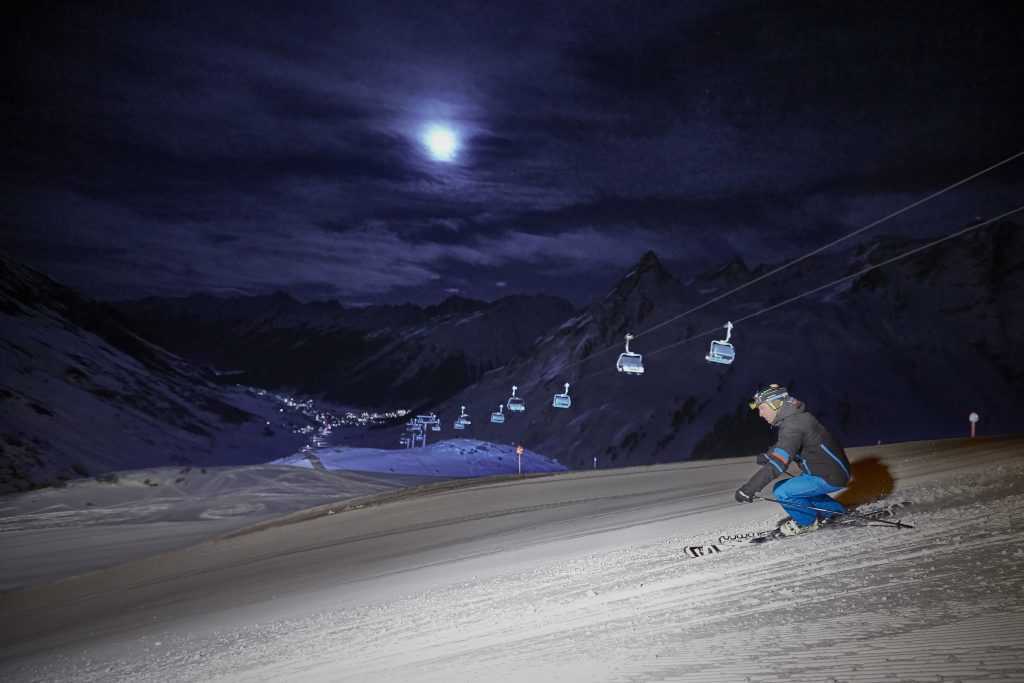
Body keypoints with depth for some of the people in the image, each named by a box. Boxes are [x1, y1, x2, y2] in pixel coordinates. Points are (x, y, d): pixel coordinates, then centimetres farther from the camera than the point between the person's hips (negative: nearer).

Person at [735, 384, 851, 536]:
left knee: (782, 492, -18)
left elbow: (778, 463, -35)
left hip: (831, 478, -10)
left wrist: (749, 488, -37)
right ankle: (835, 511, 29)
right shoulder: (795, 417, 6)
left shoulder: (793, 425, -25)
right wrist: (767, 455, 34)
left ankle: (806, 522, 7)